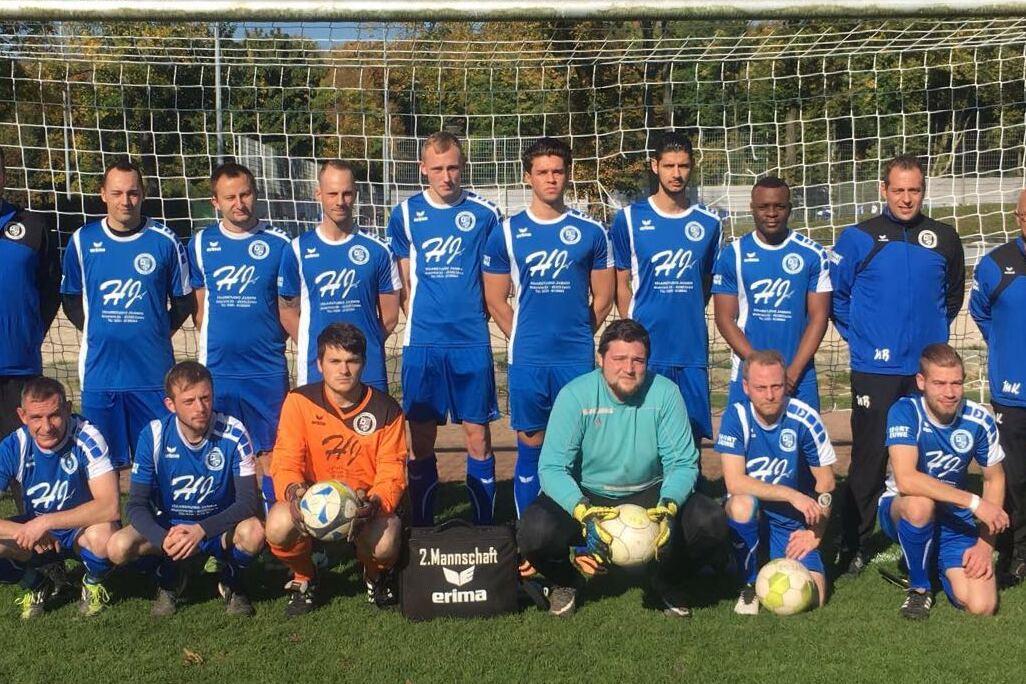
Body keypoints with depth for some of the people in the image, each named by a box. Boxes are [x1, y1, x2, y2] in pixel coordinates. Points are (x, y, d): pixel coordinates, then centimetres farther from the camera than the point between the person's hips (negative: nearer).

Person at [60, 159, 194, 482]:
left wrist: (157, 333, 2)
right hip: (99, 372, 1)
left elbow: (183, 300, 9)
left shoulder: (164, 241, -1)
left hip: (153, 371, -1)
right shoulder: (82, 240, 3)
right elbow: (71, 300, 14)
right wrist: (97, 331, 6)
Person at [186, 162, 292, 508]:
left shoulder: (277, 243, 0)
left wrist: (271, 340, 0)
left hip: (267, 369, -2)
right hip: (217, 368, 2)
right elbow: (199, 305, 12)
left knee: (272, 451, 3)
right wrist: (215, 342, 5)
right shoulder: (201, 243, 6)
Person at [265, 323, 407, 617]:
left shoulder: (386, 410, -7)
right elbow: (285, 462, -9)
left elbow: (392, 473, -9)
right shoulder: (299, 401, -7)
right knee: (278, 526, -33)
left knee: (384, 545, -34)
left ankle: (376, 575, 10)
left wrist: (374, 503, -32)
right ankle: (304, 578, 5)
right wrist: (294, 491, -33)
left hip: (367, 506, 0)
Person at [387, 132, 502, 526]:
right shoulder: (406, 214, 5)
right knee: (421, 438, 6)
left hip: (472, 342, -1)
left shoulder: (484, 214, 3)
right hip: (421, 342, 1)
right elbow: (403, 281, 9)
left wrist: (473, 316, 4)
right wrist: (420, 319, 1)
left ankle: (484, 527, 12)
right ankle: (421, 528, 17)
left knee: (478, 436, 2)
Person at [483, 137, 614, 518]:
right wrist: (523, 340, 7)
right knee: (530, 445, 6)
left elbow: (603, 297, 10)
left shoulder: (591, 232, 5)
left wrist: (577, 337, 9)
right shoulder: (507, 233, 3)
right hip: (527, 359, 0)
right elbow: (495, 300, 7)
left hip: (577, 358, 0)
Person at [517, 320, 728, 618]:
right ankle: (565, 581, 9)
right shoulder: (575, 395, -17)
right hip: (585, 495, -1)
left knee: (711, 522, -23)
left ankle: (667, 581, 12)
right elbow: (552, 468, -21)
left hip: (649, 494, 2)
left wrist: (668, 507, -33)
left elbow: (683, 463, -12)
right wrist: (584, 513, -38)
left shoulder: (665, 394, -13)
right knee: (536, 531, -31)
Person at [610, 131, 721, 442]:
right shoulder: (629, 219, 0)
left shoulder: (708, 223, 7)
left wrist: (687, 319, 7)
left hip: (693, 349, 2)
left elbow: (707, 283, 16)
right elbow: (622, 283, 3)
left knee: (692, 434, 6)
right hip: (645, 348, -2)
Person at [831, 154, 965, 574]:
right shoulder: (859, 238, -2)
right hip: (875, 370, -3)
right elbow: (835, 294, 4)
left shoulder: (944, 239, 7)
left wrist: (935, 332, 14)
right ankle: (852, 545, 11)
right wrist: (857, 335, 2)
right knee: (869, 459, 0)